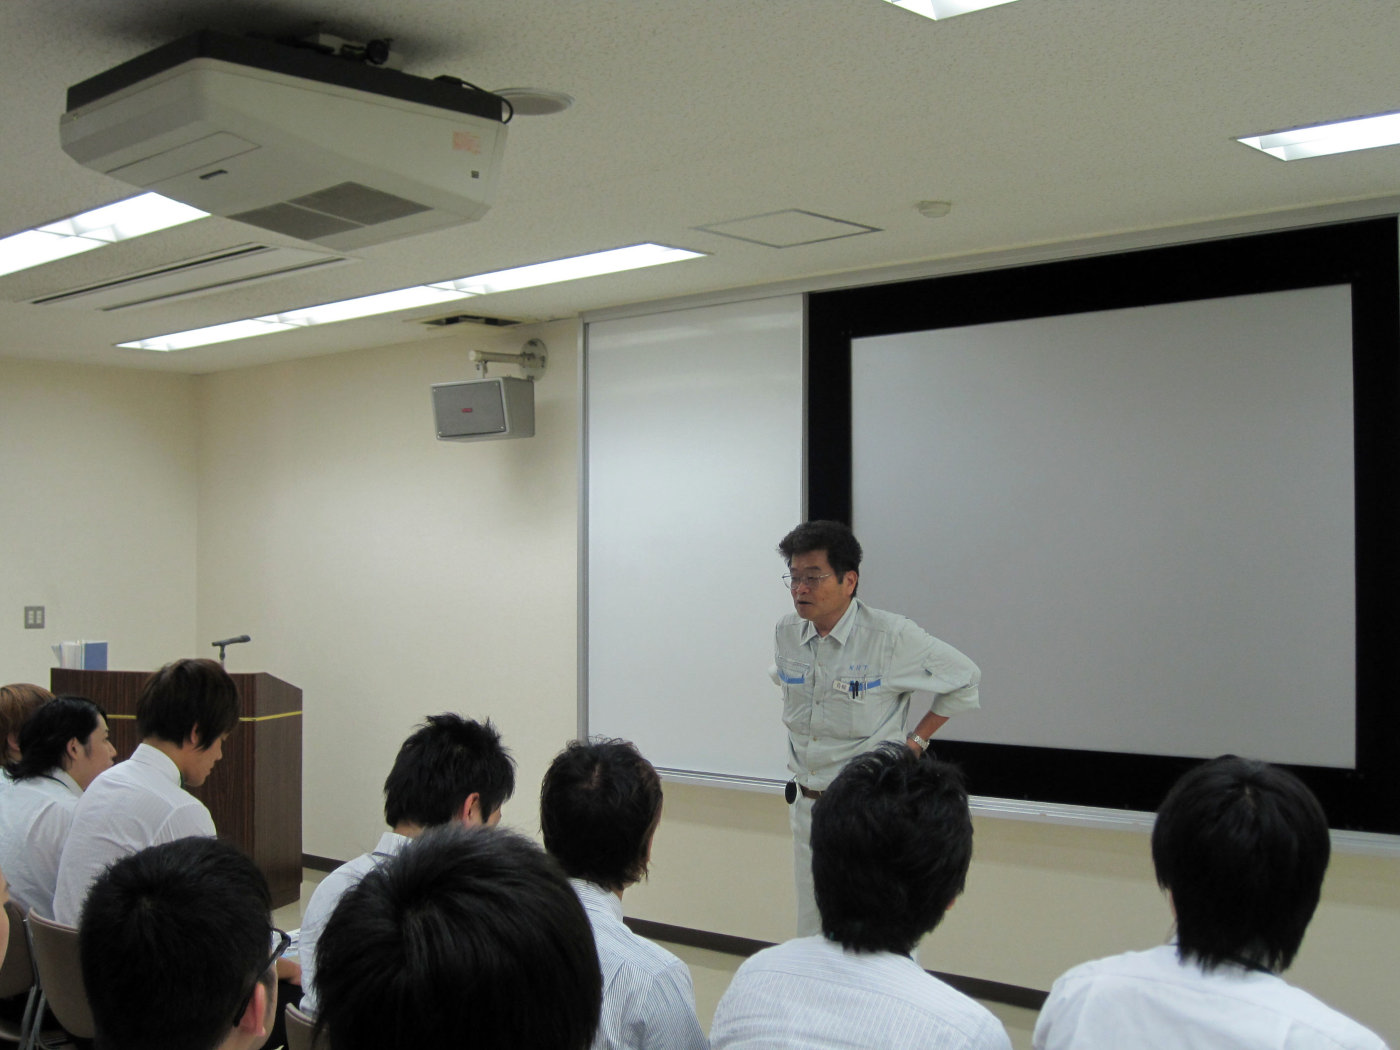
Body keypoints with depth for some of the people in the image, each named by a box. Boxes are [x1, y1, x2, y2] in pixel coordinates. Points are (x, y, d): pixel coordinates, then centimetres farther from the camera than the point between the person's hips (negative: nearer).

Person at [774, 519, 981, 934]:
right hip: (806, 803, 5)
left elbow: (965, 680, -1)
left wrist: (916, 741, -1)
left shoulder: (892, 636, -15)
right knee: (810, 934, 13)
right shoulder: (786, 632, 1)